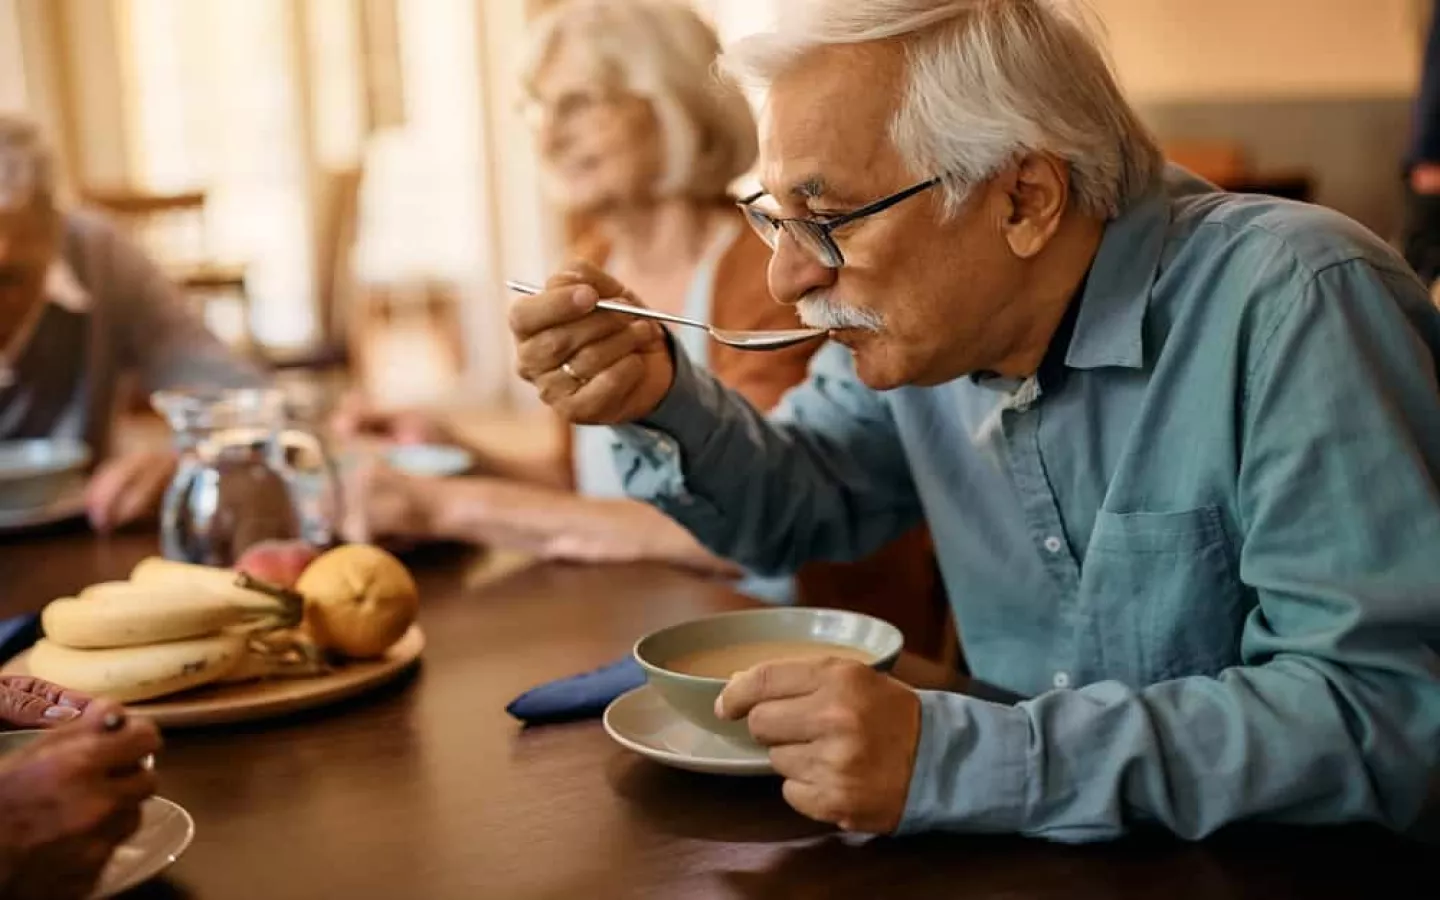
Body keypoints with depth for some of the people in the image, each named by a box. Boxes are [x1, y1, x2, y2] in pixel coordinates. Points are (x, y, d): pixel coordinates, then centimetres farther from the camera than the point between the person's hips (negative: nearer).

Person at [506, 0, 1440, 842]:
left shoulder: (1294, 308, -21)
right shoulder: (924, 319, -1)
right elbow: (803, 505, 12)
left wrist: (956, 759, -30)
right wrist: (660, 400, -7)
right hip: (1040, 865, 4)